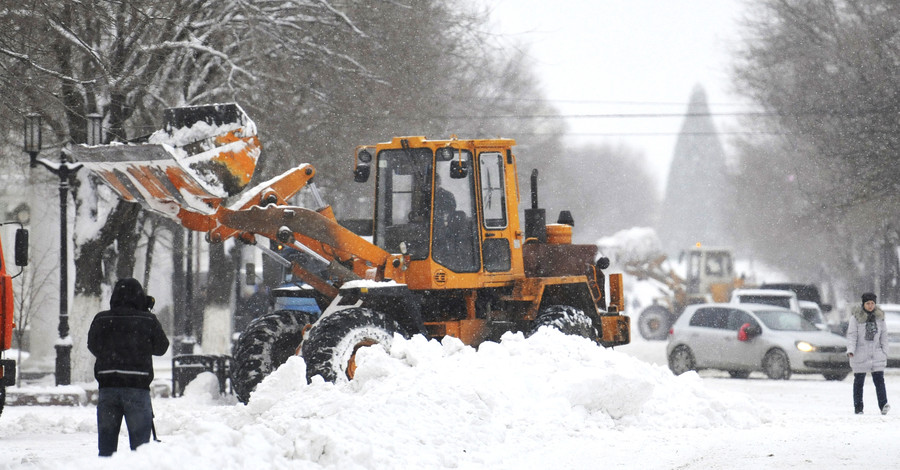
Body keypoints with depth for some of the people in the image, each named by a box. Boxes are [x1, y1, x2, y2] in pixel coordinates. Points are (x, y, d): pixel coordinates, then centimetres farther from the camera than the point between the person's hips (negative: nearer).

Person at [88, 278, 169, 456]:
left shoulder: (101, 320, 0)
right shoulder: (148, 321, -4)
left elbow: (93, 346, 12)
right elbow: (161, 347, 8)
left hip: (107, 386, 2)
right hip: (138, 386, -2)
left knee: (106, 443, 8)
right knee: (140, 442, 2)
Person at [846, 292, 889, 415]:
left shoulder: (879, 316, 6)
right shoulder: (856, 317, -5)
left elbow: (883, 335, 12)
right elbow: (852, 334, -9)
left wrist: (885, 352, 8)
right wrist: (850, 350, -22)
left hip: (876, 354, 2)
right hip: (860, 354, -2)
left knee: (879, 379, -10)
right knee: (859, 381, 6)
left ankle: (883, 405, -18)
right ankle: (858, 408, 14)